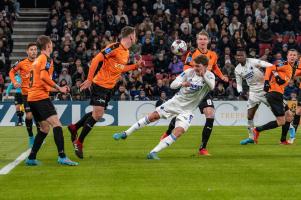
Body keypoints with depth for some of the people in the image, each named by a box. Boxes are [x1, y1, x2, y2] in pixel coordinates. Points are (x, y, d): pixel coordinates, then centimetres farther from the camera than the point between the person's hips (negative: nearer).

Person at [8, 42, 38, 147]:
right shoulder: (22, 63, -8)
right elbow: (12, 72, 7)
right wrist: (14, 82, -9)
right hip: (26, 93, -1)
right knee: (29, 115, -5)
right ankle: (30, 137, 12)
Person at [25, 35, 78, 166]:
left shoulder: (37, 60, 23)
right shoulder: (46, 59, -5)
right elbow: (44, 77, -22)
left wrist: (57, 89, 26)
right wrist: (59, 88, -15)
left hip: (31, 98, 9)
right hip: (41, 97, -9)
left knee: (45, 127, 16)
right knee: (56, 124, -16)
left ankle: (31, 158, 15)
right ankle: (62, 156, -28)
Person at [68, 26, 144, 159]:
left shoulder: (127, 53, 9)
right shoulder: (114, 47, -18)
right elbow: (96, 60, -21)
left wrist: (136, 65, 12)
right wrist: (89, 79, -23)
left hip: (109, 87, 9)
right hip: (100, 84, -9)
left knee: (97, 114, 14)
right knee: (98, 114, -12)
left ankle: (74, 127, 32)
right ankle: (78, 142, -2)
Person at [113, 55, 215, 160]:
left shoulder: (209, 76, -12)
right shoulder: (189, 72, -8)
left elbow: (212, 87, -33)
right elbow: (172, 85, -11)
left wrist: (203, 76, -47)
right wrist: (182, 84, -32)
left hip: (187, 110, -2)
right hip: (176, 102, 2)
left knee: (178, 132, -21)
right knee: (153, 116, -2)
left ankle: (153, 153, -20)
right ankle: (125, 134, 11)